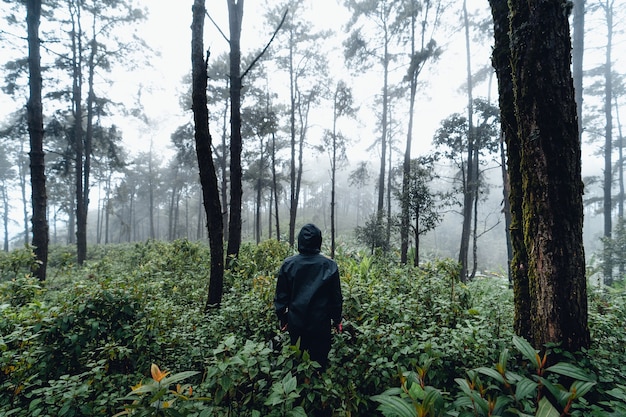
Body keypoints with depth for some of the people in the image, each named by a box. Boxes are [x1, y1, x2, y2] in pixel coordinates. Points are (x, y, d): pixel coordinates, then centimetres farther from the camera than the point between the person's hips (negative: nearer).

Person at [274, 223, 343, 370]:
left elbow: (281, 296, 0)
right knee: (319, 361, 12)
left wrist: (283, 319, 13)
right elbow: (336, 297, -2)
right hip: (321, 325, -1)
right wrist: (337, 320, 12)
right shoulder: (330, 266, -10)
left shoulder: (288, 264, -7)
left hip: (295, 324, 2)